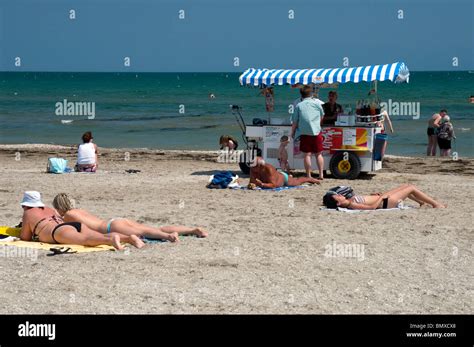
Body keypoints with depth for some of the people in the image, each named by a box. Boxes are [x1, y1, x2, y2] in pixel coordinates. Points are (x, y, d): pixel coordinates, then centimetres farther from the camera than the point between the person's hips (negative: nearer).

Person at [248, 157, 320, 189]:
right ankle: (290, 176, 71)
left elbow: (273, 185, -49)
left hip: (283, 178, -4)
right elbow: (252, 181, -30)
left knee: (297, 181, 27)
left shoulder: (269, 169, -47)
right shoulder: (253, 169, -32)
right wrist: (252, 185, -54)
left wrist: (262, 184, -64)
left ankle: (311, 179, 56)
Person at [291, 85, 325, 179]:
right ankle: (321, 174, 6)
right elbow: (321, 116, 19)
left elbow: (295, 122, 2)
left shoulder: (299, 105, 1)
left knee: (307, 154, 1)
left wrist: (292, 133, 14)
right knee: (318, 154, 10)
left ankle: (308, 176, 1)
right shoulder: (317, 103, 5)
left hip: (305, 133, -1)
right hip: (316, 132, 1)